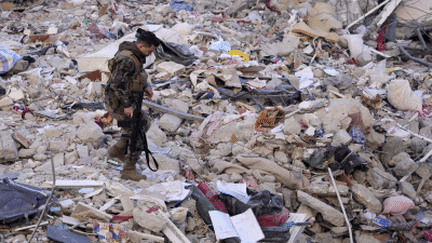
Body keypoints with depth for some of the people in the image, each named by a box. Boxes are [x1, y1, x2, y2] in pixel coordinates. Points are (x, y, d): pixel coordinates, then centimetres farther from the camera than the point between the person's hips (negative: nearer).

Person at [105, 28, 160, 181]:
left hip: (126, 100, 10)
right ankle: (129, 170, 8)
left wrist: (145, 87, 6)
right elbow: (116, 84, -30)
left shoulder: (135, 55, 4)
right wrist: (127, 105, -25)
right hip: (119, 103, -10)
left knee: (144, 123, 22)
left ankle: (117, 150, 26)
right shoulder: (127, 60, -27)